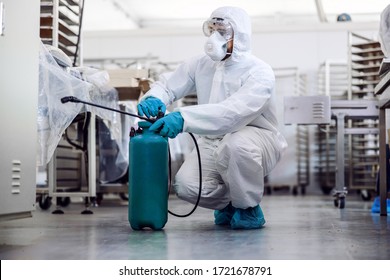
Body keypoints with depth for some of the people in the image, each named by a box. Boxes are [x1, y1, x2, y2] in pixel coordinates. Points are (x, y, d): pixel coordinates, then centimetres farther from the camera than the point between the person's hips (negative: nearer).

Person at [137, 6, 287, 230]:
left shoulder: (259, 72, -19)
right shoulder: (200, 65, 0)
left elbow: (234, 111, -36)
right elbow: (167, 86, 6)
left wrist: (184, 117, -50)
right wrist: (154, 99, -21)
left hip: (256, 140, -5)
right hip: (212, 143, 5)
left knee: (236, 145, -40)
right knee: (185, 185, -21)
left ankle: (249, 209, -10)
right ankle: (230, 202, 13)